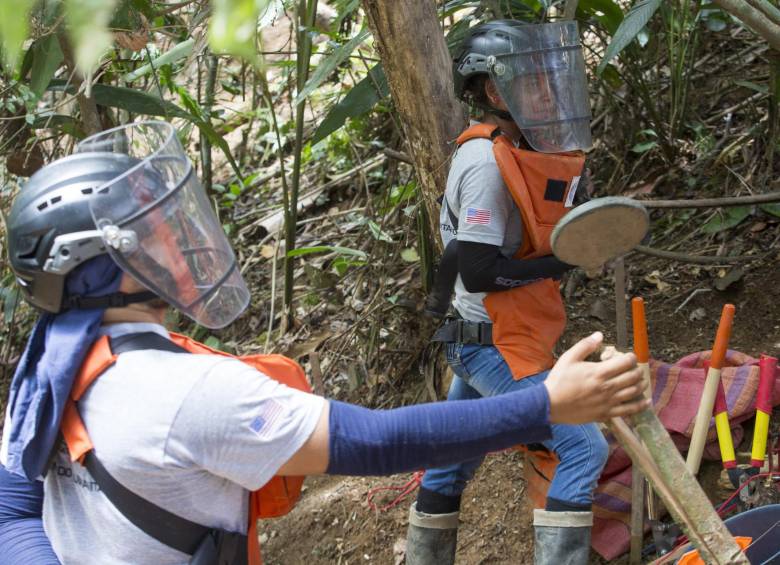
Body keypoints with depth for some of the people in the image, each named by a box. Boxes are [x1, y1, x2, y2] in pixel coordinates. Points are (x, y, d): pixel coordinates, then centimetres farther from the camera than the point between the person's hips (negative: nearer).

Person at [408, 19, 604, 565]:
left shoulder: (521, 151, 9)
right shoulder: (486, 161, -20)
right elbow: (478, 272, -23)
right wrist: (564, 261, -16)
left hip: (480, 340, 10)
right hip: (496, 347, -10)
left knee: (453, 458, 18)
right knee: (583, 446, -11)